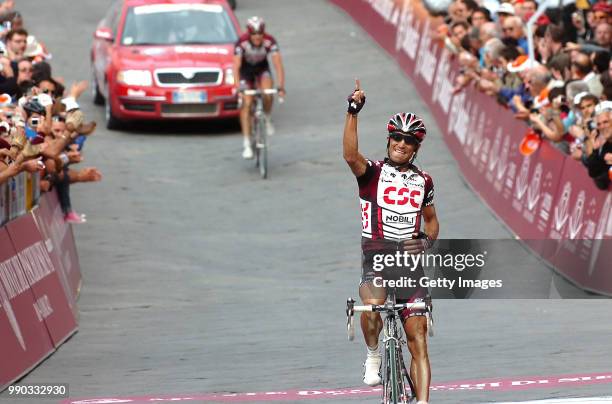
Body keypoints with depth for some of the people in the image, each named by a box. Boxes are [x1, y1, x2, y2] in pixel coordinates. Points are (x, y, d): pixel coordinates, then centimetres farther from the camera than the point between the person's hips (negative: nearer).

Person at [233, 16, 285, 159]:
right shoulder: (242, 43, -31)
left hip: (262, 68, 1)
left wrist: (281, 86, -40)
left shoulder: (270, 41, -27)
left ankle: (267, 119, 4)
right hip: (246, 69, -1)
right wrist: (238, 87, -47)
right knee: (246, 104, -14)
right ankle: (247, 145, -13)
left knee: (267, 94, -28)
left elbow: (278, 64, -30)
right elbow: (236, 67, -35)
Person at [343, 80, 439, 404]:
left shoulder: (423, 181, 12)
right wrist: (353, 112, -30)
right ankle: (373, 356, -5)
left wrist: (428, 239, 2)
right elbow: (350, 155, -21)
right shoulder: (373, 173, 1)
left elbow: (431, 219, 25)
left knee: (418, 342, -2)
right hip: (377, 256, -3)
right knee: (372, 305, -35)